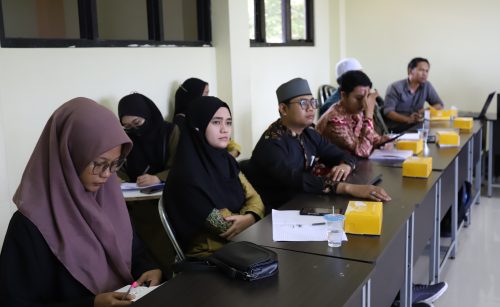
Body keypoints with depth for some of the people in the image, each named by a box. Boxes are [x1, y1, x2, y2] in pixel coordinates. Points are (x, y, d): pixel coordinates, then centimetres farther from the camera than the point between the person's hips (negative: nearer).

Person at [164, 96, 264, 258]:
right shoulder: (187, 175, -20)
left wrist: (250, 217, -15)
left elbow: (254, 197, 4)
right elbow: (224, 226, -18)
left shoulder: (226, 160, 5)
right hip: (210, 255, -7)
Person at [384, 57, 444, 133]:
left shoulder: (427, 86, 6)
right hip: (395, 129, -5)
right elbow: (388, 111, -14)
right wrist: (408, 119, -29)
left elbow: (439, 105, 11)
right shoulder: (395, 87, -8)